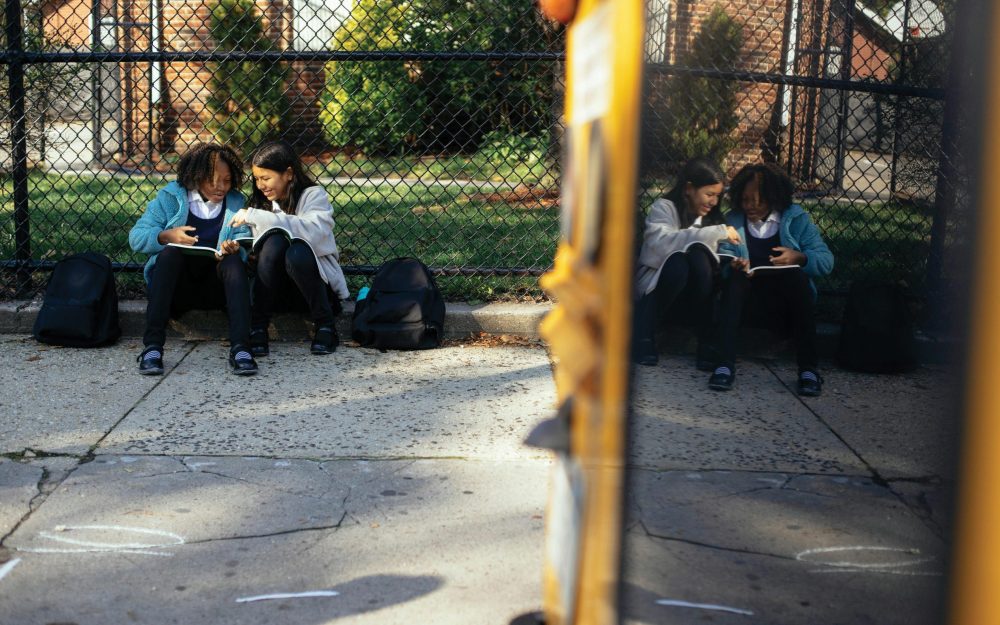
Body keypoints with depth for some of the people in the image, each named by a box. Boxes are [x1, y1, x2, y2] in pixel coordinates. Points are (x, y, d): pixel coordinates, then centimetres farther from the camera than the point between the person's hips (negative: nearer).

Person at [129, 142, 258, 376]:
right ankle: (152, 346, -41)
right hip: (175, 287, -1)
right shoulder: (171, 197, 3)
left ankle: (240, 348, -44)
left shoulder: (235, 202, 10)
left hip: (215, 287, 1)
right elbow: (136, 236, -3)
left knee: (234, 260, -28)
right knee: (170, 251, -31)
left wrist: (234, 246, -29)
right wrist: (166, 236, -23)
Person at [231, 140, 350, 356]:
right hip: (277, 285, 3)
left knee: (297, 253, -35)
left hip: (317, 280, -3)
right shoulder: (261, 202, 7)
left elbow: (314, 230, -30)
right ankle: (257, 327, -22)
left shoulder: (313, 195, -8)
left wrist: (256, 216, -30)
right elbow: (257, 251, 3)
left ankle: (325, 325, -16)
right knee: (275, 241, -27)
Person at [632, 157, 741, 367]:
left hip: (692, 291, 4)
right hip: (655, 285, -3)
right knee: (678, 262, -36)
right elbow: (660, 243, -32)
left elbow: (716, 265, 0)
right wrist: (717, 233, -33)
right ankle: (642, 335, -18)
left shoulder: (712, 216, 5)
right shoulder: (664, 208, -10)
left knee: (699, 256, -29)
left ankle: (707, 342, -22)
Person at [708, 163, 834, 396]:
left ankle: (809, 368, -33)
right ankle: (725, 364, -39)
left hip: (790, 305, -1)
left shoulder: (796, 219, 6)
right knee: (736, 276, -28)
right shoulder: (733, 220, 9)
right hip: (749, 304, 1)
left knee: (796, 275, -30)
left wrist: (799, 258, -23)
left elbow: (826, 261, -4)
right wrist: (734, 266, -29)